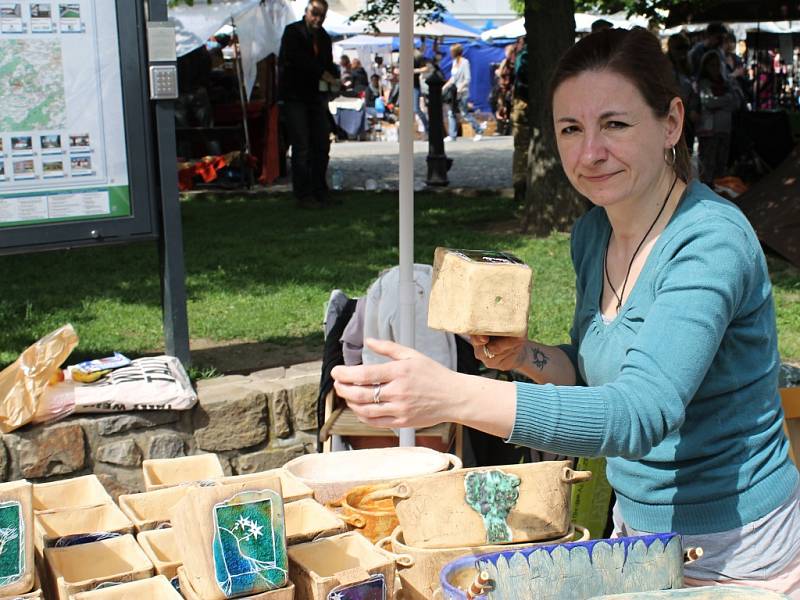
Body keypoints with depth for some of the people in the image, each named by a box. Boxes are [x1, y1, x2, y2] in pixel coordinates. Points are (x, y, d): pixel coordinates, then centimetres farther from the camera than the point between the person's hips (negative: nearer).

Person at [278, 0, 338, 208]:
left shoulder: (324, 37, 14)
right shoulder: (292, 32, -5)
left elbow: (329, 64, 18)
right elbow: (296, 58, -18)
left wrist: (332, 77, -5)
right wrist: (322, 73, -16)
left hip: (317, 97, 6)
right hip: (295, 97, -6)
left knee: (322, 145, 5)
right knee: (301, 147, -6)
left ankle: (319, 191, 15)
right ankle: (304, 195, -1)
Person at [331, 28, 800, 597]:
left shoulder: (711, 242, -25)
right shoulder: (591, 233, -1)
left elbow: (642, 413, -37)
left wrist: (455, 396, -47)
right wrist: (523, 356, -10)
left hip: (735, 550, -6)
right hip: (637, 528, 7)